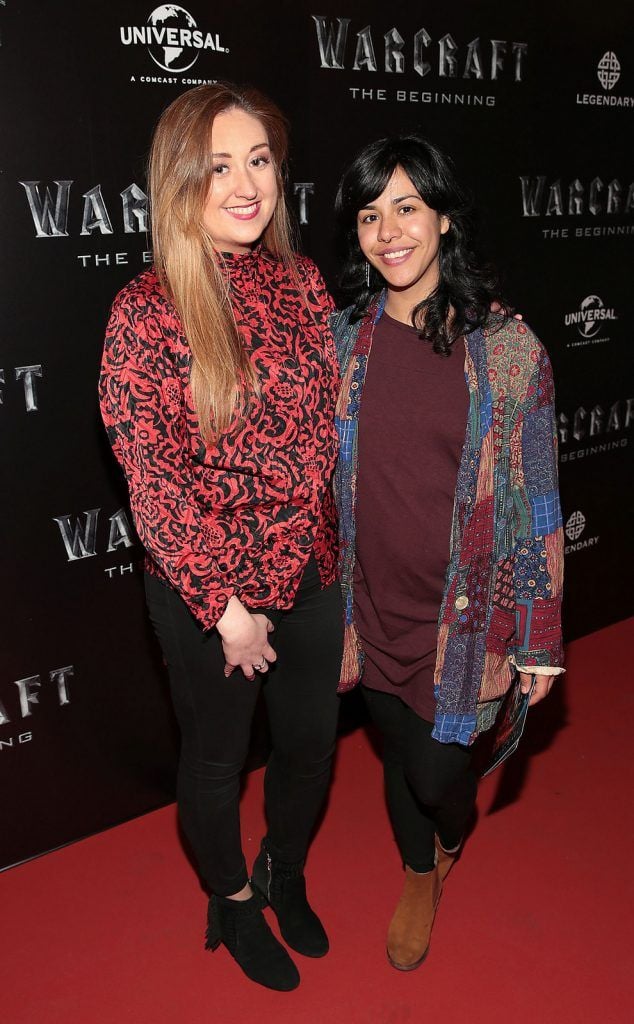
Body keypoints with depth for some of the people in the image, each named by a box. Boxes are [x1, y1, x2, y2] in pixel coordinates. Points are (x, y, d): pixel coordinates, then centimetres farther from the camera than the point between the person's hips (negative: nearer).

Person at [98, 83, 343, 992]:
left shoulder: (301, 283, -1)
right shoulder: (147, 309, -16)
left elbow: (331, 429, 5)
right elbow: (154, 475, -16)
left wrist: (342, 555, 6)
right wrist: (225, 602, -14)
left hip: (311, 573, 5)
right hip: (207, 590, -4)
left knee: (311, 740, 21)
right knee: (216, 755, 18)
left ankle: (287, 875, 52)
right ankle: (232, 900, 48)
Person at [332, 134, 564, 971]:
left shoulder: (506, 347, -11)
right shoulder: (341, 339, -2)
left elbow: (536, 497, -7)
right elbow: (321, 478, 6)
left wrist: (541, 639, -5)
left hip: (466, 610, -2)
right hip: (374, 603, 3)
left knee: (438, 771, 5)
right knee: (398, 754, 19)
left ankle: (452, 837, 46)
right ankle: (420, 879, 51)